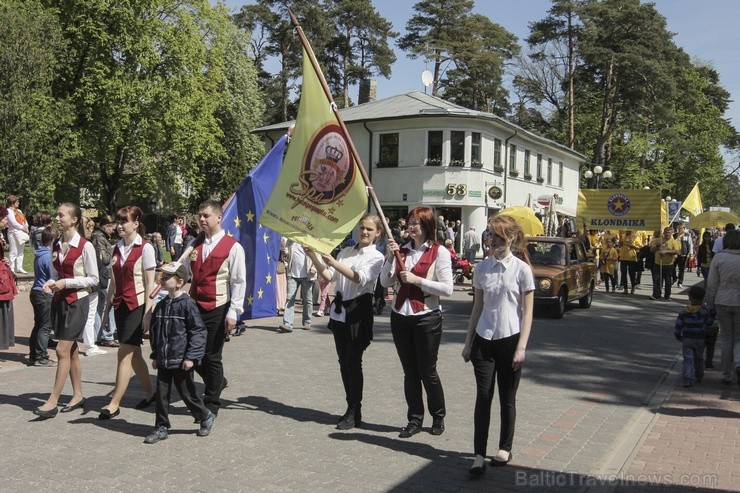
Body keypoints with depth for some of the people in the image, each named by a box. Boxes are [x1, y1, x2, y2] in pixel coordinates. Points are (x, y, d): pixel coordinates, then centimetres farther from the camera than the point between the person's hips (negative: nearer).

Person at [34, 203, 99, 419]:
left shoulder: (85, 246, -12)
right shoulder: (56, 245, 8)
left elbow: (93, 279, -9)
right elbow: (56, 273, 16)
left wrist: (67, 282, -18)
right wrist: (51, 282, -5)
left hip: (77, 301, -7)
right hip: (59, 301, 7)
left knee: (63, 350, -7)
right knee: (71, 351, 12)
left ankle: (52, 401, -2)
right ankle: (77, 395, 22)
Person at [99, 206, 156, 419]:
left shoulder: (145, 248, -9)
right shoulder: (117, 248, 10)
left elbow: (150, 283, -10)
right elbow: (114, 282, 14)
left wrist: (148, 312, -14)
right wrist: (107, 308, 12)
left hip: (137, 305, -7)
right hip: (120, 304, 7)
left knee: (125, 353, -8)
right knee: (133, 354, 13)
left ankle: (114, 404, -3)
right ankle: (150, 392, 28)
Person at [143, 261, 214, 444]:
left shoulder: (187, 304, -14)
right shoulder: (161, 305, 7)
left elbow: (199, 331, -14)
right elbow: (155, 332, 17)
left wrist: (191, 357, -17)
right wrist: (155, 355, 16)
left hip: (181, 361, -6)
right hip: (163, 361, 6)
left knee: (187, 392, 6)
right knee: (161, 394, 8)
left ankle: (206, 417, 27)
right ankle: (161, 427, 19)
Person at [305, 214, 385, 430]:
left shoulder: (376, 257, -3)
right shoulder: (346, 252, 13)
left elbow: (360, 278, -20)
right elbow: (328, 276, 6)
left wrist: (333, 262, -27)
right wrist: (314, 257, -7)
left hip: (358, 311, -6)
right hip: (339, 309, 6)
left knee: (353, 362, -4)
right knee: (344, 362, 10)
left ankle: (354, 412, 7)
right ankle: (352, 408, 21)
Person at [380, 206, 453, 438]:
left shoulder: (439, 252, -6)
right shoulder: (401, 249, 7)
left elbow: (447, 288, -12)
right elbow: (385, 282, 3)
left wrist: (416, 280, -16)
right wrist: (389, 258, -9)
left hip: (427, 317, -4)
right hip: (400, 316, 4)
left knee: (427, 371, 5)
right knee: (410, 371, 11)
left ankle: (438, 417, 26)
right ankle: (415, 419, 22)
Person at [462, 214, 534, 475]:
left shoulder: (521, 269, -6)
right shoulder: (482, 268, 3)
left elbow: (527, 311, -5)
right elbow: (478, 307, 9)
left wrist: (521, 347, -10)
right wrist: (468, 342, 8)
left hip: (510, 340, -2)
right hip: (484, 340, 3)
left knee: (507, 398, 9)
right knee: (483, 397, 1)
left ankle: (505, 448, 26)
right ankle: (479, 455, 5)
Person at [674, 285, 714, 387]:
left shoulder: (683, 312, -9)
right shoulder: (704, 312, -10)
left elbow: (678, 327, -6)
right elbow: (709, 322, 3)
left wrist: (678, 336, 11)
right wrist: (712, 314, 20)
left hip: (687, 340, -1)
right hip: (700, 340, 2)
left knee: (688, 360, -1)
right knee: (699, 359, 21)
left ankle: (688, 380, -16)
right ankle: (699, 376, 40)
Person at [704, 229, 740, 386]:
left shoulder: (718, 257, -6)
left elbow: (712, 284, -4)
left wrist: (710, 304, 4)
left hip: (722, 303, 0)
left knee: (726, 338, 11)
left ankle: (726, 376, 14)